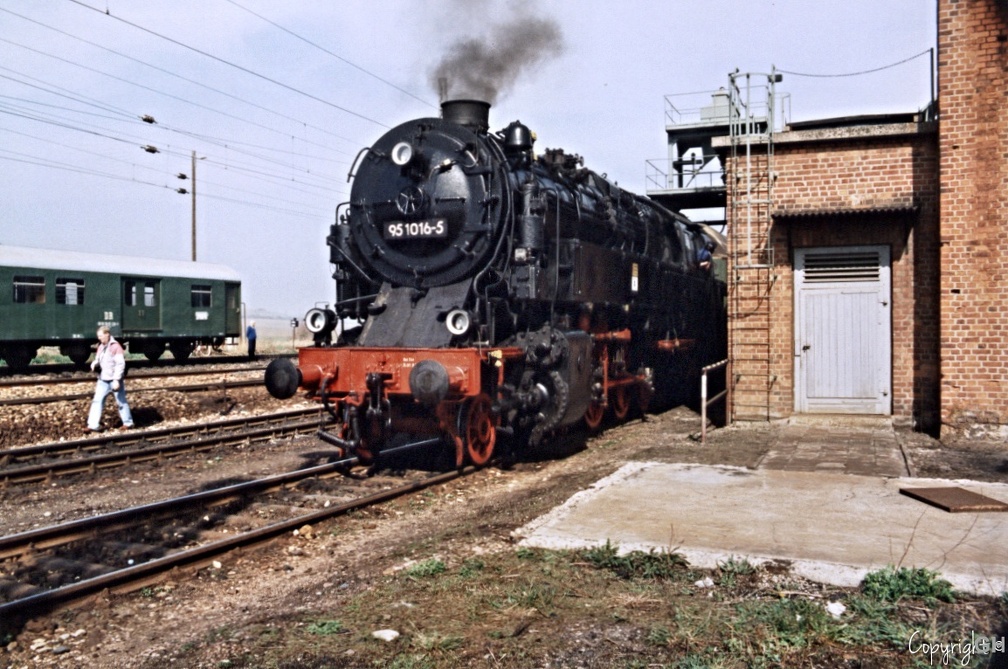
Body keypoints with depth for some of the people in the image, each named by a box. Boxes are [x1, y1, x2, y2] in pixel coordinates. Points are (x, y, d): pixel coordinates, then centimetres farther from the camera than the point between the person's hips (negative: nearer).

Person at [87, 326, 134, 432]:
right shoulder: (101, 346, 9)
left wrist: (117, 380, -22)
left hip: (115, 380, -7)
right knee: (97, 400, -3)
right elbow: (98, 359, 20)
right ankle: (93, 425, -3)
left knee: (121, 402, 5)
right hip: (103, 380, 7)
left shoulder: (115, 346, -15)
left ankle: (128, 423, 19)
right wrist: (95, 363, -5)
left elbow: (120, 364, -19)